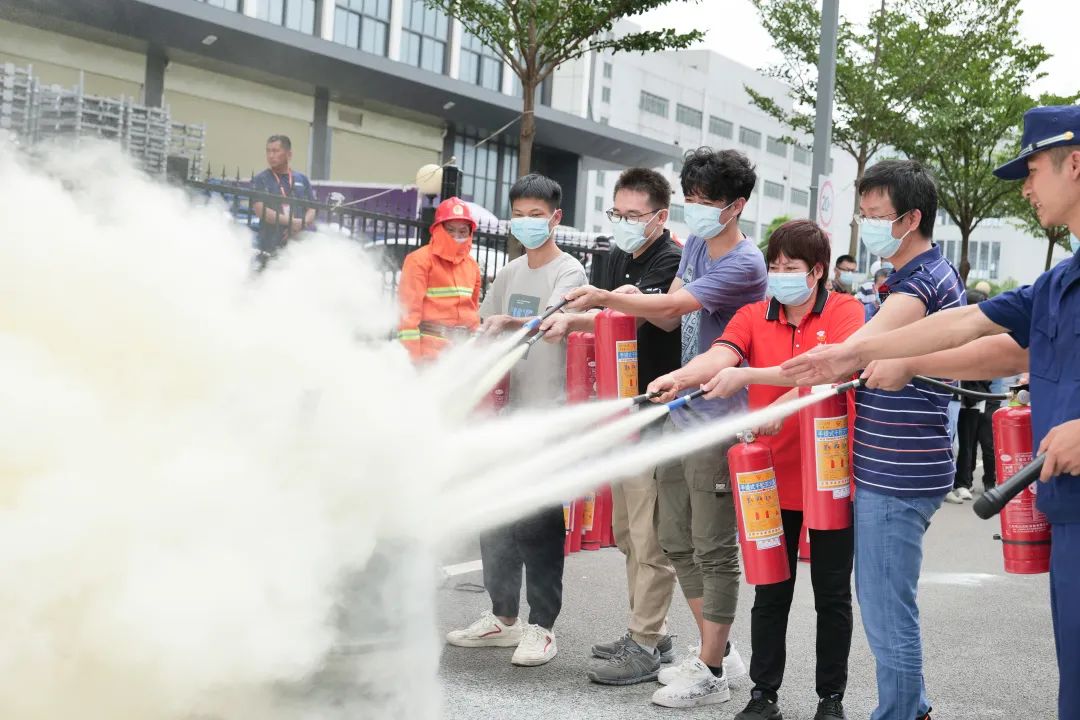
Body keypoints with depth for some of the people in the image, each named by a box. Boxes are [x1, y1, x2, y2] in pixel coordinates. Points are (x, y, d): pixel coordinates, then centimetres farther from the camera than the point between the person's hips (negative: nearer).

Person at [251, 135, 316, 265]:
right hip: (270, 247, -2)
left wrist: (301, 224, -14)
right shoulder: (260, 180, 4)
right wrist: (292, 221, -15)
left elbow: (312, 209, 8)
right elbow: (260, 210, -7)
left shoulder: (302, 179, 12)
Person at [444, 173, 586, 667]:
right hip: (508, 410, 7)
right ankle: (503, 617, 23)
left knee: (539, 521, -4)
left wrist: (511, 323, -41)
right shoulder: (510, 273, 16)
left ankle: (541, 627, 6)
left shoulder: (568, 271, -5)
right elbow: (486, 327, 21)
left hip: (548, 413, -7)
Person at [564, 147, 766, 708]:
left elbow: (673, 306, -21)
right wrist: (631, 301, -9)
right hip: (679, 414, 9)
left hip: (717, 422, -9)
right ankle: (717, 651, 28)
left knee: (713, 548, -1)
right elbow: (668, 318, 9)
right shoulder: (694, 245, 12)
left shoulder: (744, 264, -15)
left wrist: (609, 298, -20)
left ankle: (711, 673, 9)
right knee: (677, 542, 14)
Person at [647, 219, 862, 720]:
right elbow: (719, 356, -15)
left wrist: (747, 376, -31)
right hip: (773, 476, 2)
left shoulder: (846, 312, -5)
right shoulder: (753, 316, 3)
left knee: (832, 595, 9)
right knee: (770, 594, 10)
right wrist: (681, 376, -38)